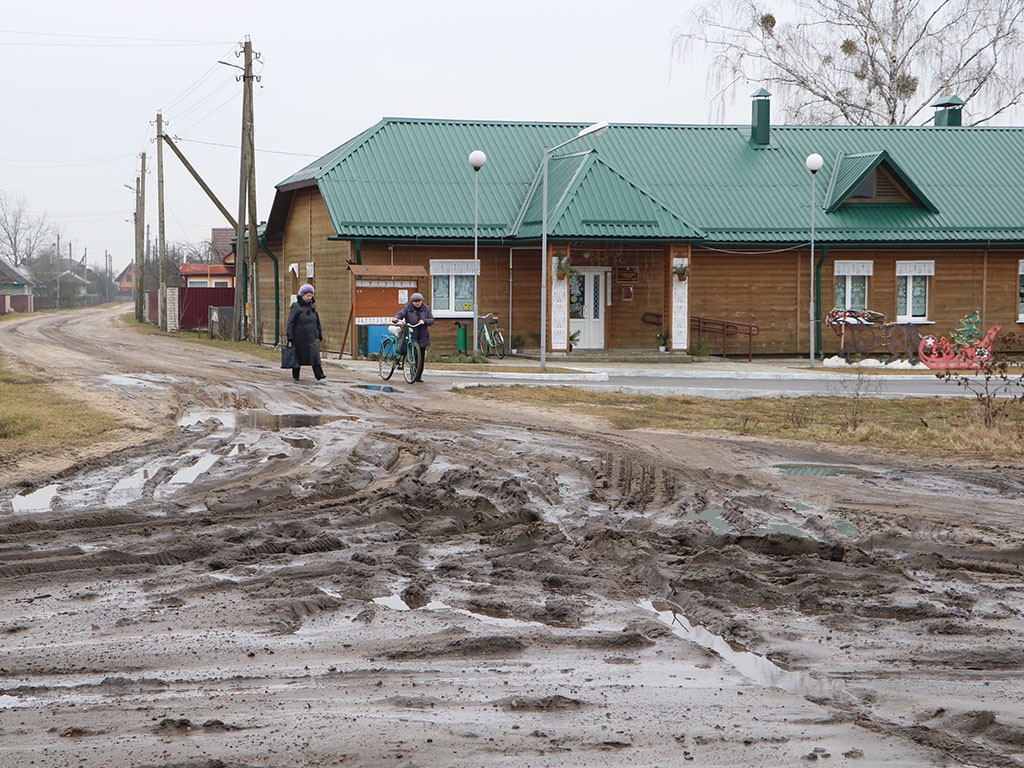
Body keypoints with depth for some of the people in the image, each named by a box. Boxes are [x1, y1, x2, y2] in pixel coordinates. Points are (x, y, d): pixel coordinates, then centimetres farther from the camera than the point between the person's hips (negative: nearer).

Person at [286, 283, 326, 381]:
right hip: (299, 337, -3)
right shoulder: (296, 306, -6)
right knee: (297, 357, 6)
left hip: (312, 336, 3)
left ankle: (319, 374, -21)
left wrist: (320, 336, 16)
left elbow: (317, 322, 19)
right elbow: (290, 323, -8)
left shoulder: (312, 306, 11)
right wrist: (290, 339, -13)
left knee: (315, 354, -12)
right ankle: (295, 376, 20)